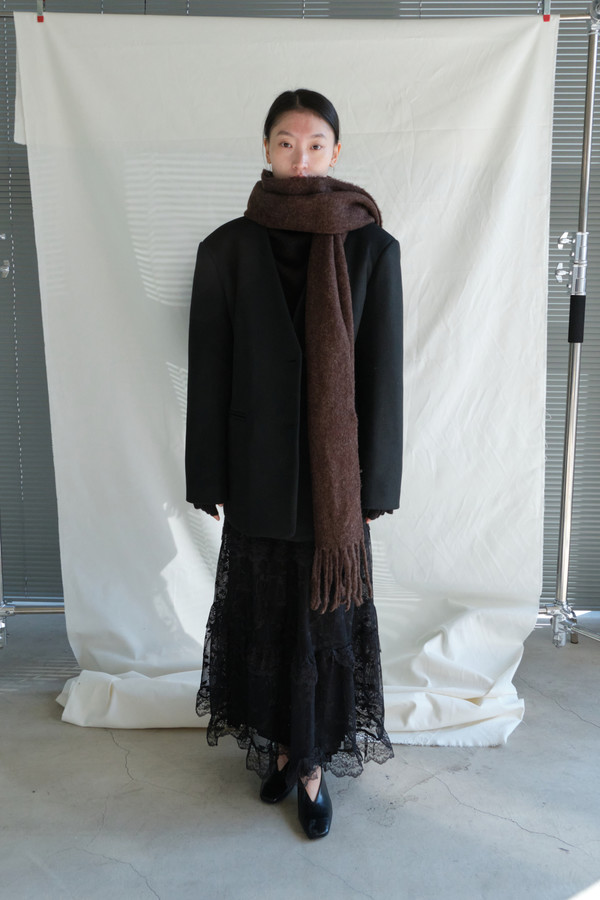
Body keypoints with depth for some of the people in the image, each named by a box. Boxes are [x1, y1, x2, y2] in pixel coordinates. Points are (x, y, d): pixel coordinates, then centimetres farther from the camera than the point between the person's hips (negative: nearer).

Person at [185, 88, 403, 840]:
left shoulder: (373, 249, -3)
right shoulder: (227, 250, -1)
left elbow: (383, 371, -3)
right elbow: (208, 369, 0)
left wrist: (375, 483, -4)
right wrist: (210, 479, 0)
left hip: (336, 470, -1)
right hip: (260, 470, 1)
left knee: (326, 614, 8)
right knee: (264, 609, 13)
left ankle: (312, 763, 27)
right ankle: (280, 744, 35)